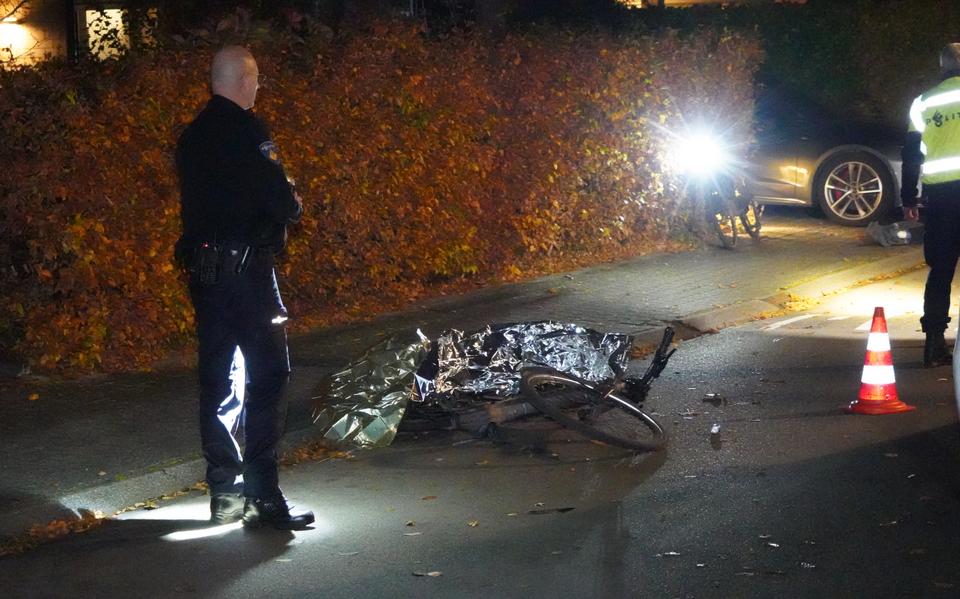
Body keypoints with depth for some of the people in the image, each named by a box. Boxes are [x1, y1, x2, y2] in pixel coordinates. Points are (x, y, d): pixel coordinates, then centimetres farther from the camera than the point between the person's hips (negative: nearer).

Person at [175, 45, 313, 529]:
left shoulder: (193, 135, 13)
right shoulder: (246, 131, -11)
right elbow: (278, 198, -16)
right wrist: (294, 205, 6)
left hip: (203, 267, 8)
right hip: (245, 267, -8)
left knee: (218, 379, 11)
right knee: (266, 378, -5)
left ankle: (225, 493, 16)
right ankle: (261, 495, -7)